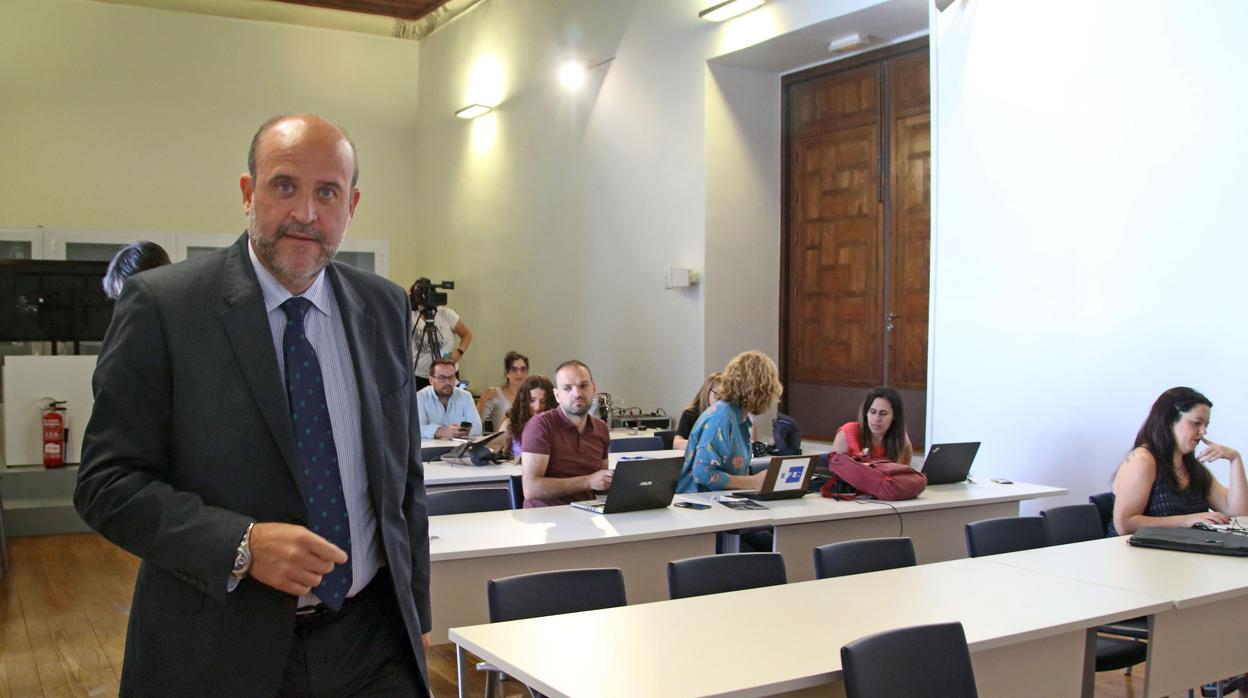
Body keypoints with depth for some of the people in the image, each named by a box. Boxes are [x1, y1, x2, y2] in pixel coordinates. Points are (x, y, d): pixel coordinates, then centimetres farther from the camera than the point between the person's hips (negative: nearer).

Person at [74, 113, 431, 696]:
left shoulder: (383, 308, 4)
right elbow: (106, 483, -9)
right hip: (220, 650, -3)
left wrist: (416, 612, 11)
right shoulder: (161, 306, -9)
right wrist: (241, 545, -22)